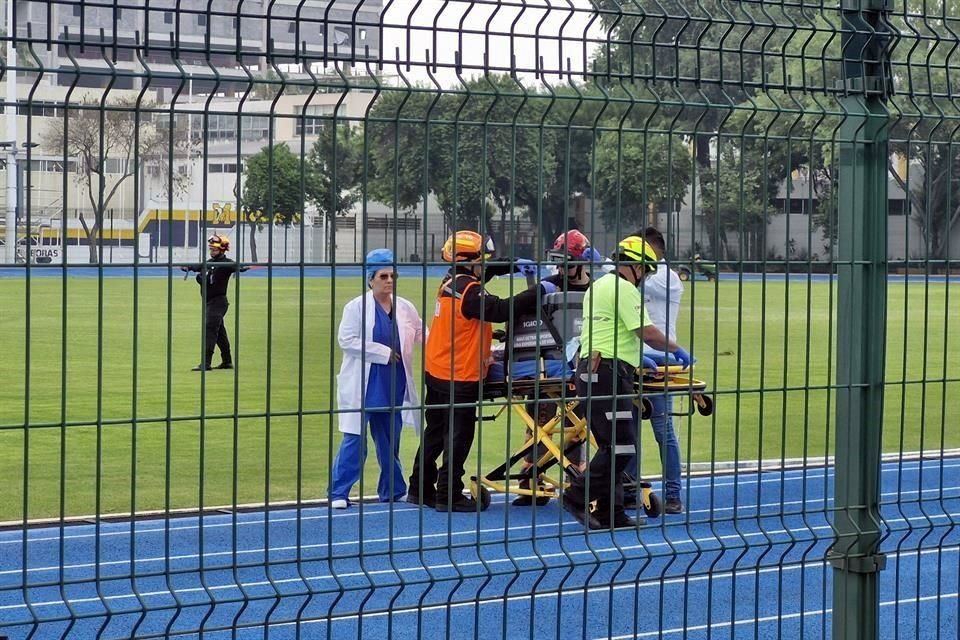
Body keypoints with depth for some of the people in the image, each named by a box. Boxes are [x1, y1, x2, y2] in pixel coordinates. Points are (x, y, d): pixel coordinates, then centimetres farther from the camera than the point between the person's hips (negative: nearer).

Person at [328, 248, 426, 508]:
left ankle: (392, 491, 24)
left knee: (390, 441, 14)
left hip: (395, 386, 4)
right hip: (363, 386, -4)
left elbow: (423, 336, 16)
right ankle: (338, 492, 0)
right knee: (354, 440, -6)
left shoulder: (405, 308, 7)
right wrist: (383, 352, -15)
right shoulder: (356, 307, -5)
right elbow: (346, 340, -13)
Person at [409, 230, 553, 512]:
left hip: (436, 372, 9)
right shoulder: (470, 291, -20)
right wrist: (538, 291, -20)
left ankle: (420, 489, 24)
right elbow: (501, 309, -26)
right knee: (458, 436, 0)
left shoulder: (451, 281, 8)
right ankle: (449, 496, 4)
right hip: (459, 377, -9)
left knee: (435, 432, 17)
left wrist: (513, 266, 15)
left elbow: (485, 272, 25)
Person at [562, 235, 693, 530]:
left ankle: (610, 513, 10)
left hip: (591, 370, 11)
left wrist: (637, 359, 34)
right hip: (608, 374, -11)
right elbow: (647, 332, -15)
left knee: (612, 445, 11)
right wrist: (676, 349, 1)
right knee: (621, 446, -10)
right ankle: (577, 497, -9)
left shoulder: (600, 285, 22)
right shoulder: (625, 289, -9)